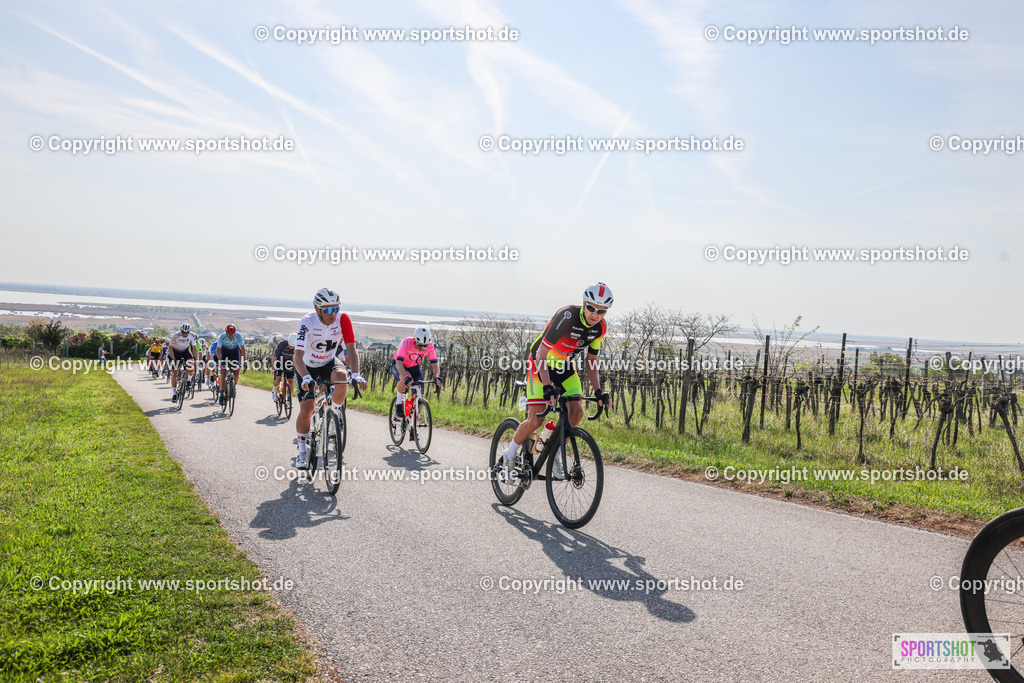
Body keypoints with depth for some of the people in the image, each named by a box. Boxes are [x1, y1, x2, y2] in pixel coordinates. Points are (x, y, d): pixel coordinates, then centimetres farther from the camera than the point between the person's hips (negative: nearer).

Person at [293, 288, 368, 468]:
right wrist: (306, 378, -56)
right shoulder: (308, 322, -29)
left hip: (329, 363, 1)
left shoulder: (343, 319, -23)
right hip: (307, 367, -1)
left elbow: (351, 349, -24)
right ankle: (302, 451, 11)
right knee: (306, 409, -10)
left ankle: (336, 413, -5)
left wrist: (355, 375, -41)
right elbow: (298, 355, -38)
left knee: (341, 376, -34)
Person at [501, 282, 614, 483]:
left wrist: (598, 390, -12)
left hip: (565, 367, 6)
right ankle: (509, 456, 13)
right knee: (535, 420, -12)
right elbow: (541, 354, -33)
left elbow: (591, 363, 1)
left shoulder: (600, 327, -11)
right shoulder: (567, 316, -32)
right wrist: (547, 387, -42)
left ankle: (556, 457, 5)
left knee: (577, 412, -14)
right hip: (541, 365, -6)